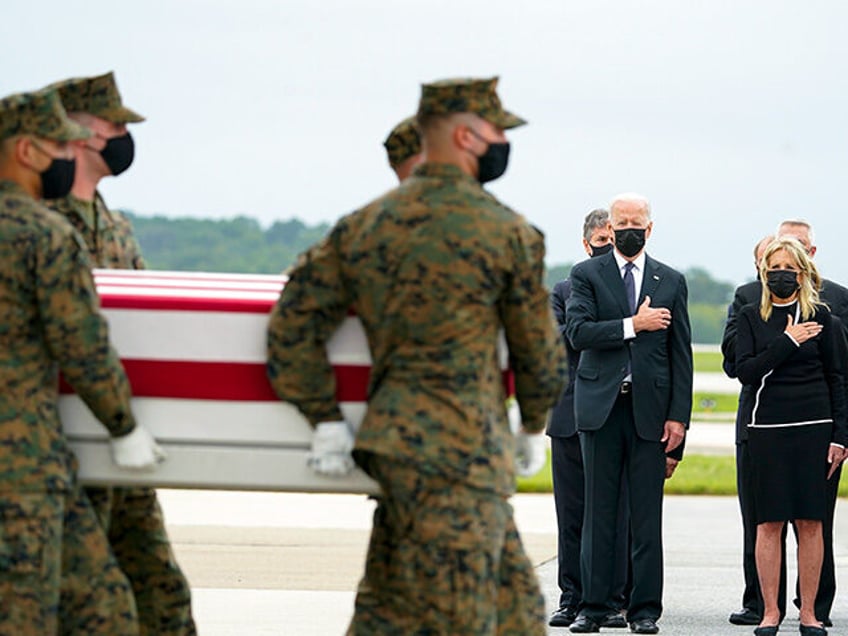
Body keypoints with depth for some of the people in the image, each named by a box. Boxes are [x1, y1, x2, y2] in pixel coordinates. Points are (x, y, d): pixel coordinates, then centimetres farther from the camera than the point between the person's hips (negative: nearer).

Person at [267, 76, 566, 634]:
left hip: (399, 442, 7)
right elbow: (538, 347, 4)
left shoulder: (364, 226, 10)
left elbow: (293, 322, 5)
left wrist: (326, 421, 8)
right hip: (459, 455, -7)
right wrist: (534, 429, 21)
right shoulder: (508, 233, -6)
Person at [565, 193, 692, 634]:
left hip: (650, 408, 1)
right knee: (598, 510, 2)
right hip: (600, 407, -1)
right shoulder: (585, 275, 6)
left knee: (647, 515, 1)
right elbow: (578, 332, -9)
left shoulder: (671, 282, 10)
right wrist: (633, 325, -14)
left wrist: (678, 415, -1)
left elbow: (681, 354, 7)